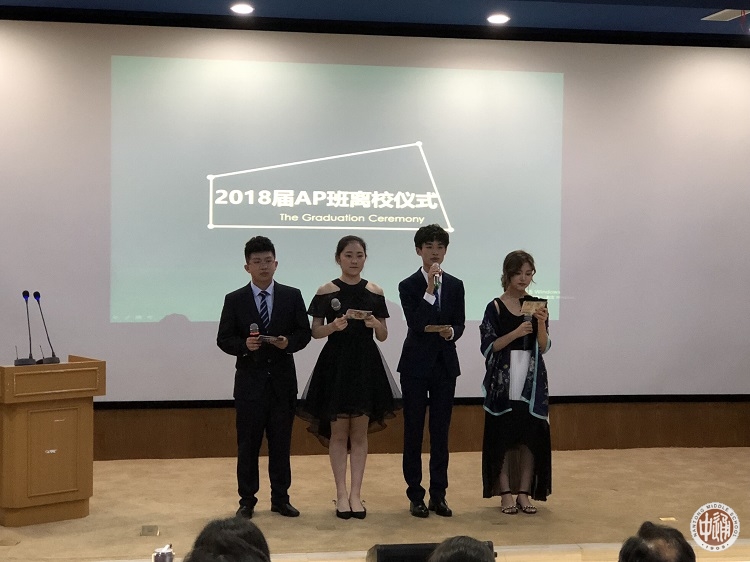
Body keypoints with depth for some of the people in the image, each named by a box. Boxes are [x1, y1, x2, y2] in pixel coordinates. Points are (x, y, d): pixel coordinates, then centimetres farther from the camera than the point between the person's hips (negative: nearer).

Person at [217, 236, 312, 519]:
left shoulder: (292, 296, 4)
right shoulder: (234, 300, 1)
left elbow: (304, 333, 5)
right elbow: (223, 339, 1)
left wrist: (288, 342, -16)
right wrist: (244, 345, -18)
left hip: (283, 379, 1)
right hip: (249, 380, -1)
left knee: (281, 442, 7)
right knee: (248, 443, 5)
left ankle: (280, 498, 17)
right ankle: (247, 500, 15)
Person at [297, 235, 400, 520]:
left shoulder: (375, 292, 4)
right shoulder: (326, 292, -2)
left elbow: (383, 336, 6)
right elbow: (315, 331, 0)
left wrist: (375, 324, -14)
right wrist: (334, 326, -19)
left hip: (366, 365, 2)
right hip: (336, 364, -2)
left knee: (360, 432, 5)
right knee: (338, 432, 3)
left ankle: (356, 493, 12)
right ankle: (341, 494, 10)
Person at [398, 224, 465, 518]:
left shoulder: (455, 285, 7)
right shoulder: (408, 286, -5)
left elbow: (460, 325, 8)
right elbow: (416, 324, -17)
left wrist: (451, 332, -15)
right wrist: (430, 289, -22)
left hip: (445, 364, 3)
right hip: (416, 364, -3)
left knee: (441, 430, 7)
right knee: (413, 430, 2)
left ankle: (439, 494, 14)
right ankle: (415, 496, 10)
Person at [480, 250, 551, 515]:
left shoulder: (536, 305, 7)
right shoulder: (495, 307, -2)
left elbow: (543, 347, 3)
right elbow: (488, 347, -7)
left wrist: (541, 323, -15)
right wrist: (516, 332, -19)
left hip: (532, 381, 3)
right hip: (503, 380, -3)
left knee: (531, 436, 3)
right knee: (503, 437, 0)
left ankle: (524, 493, 12)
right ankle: (505, 493, 9)